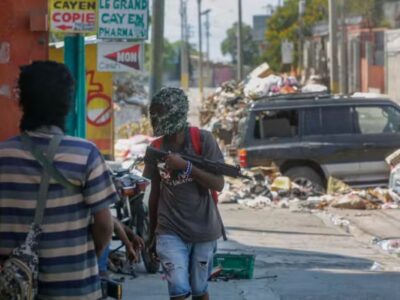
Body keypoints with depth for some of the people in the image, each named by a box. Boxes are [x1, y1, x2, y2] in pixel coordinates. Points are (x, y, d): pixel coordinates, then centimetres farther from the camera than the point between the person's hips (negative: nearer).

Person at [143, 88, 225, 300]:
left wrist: (185, 166, -27)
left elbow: (218, 184, -14)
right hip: (170, 231, 1)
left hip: (203, 230, -1)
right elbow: (155, 193, 12)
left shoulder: (202, 140, -8)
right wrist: (152, 234, 17)